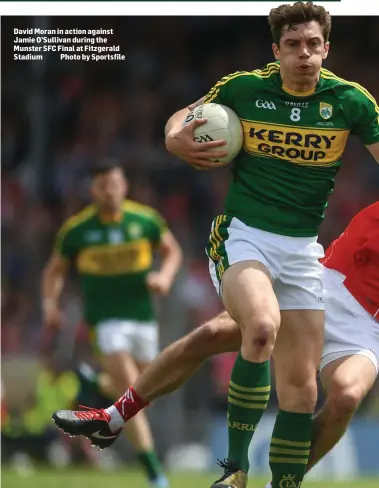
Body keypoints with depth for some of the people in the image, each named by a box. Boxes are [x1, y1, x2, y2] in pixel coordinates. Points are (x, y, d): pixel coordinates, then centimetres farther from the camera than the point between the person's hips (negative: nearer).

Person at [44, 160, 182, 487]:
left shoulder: (146, 220, -2)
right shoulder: (76, 229, -5)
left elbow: (172, 250, 12)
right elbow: (55, 269, 7)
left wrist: (166, 276, -8)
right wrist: (50, 303, -8)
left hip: (143, 316, 3)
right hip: (106, 321, -3)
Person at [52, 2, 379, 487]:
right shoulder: (242, 88, -3)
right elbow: (181, 118, 12)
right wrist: (176, 140, -11)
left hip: (302, 249, 3)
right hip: (242, 234, -3)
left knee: (300, 383, 1)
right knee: (262, 328, -33)